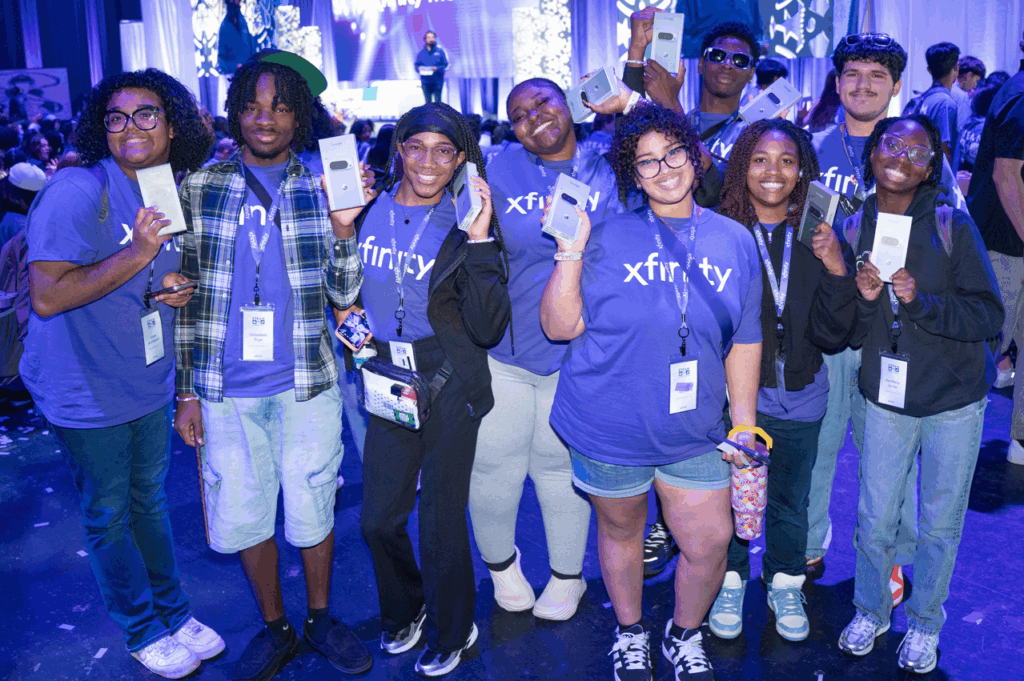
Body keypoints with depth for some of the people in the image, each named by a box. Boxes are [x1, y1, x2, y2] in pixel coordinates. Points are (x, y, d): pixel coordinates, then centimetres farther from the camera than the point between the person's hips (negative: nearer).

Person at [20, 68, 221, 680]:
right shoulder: (78, 192, -20)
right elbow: (47, 296, -25)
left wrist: (180, 289, -5)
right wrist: (138, 252, -28)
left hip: (151, 383, 6)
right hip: (88, 394, -6)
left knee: (150, 502, 20)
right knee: (109, 517, 11)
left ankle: (175, 612, 37)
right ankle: (144, 632, 30)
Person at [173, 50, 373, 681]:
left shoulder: (322, 188, 1)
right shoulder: (200, 188, 3)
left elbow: (345, 293, -2)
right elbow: (187, 296, 5)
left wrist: (343, 227, -19)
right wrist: (187, 391, 3)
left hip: (307, 384, -1)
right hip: (226, 388, 1)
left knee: (312, 510, 10)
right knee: (242, 514, 10)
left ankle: (320, 618, 34)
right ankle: (275, 628, 32)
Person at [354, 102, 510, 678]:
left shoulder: (466, 223, -9)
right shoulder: (370, 208, 1)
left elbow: (488, 327, -19)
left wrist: (480, 242, -25)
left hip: (448, 387, -4)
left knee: (441, 523, 5)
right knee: (380, 519, 12)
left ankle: (453, 632, 32)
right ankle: (405, 611, 41)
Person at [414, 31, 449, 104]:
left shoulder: (440, 51, 1)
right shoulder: (421, 53, 8)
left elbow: (446, 65, -1)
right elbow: (416, 65, 13)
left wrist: (437, 69, -18)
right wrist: (419, 69, -10)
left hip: (437, 82, -2)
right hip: (425, 82, 3)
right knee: (427, 103, 5)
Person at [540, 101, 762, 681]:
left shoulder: (735, 242, 2)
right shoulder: (609, 238, -8)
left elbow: (745, 341, 8)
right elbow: (559, 327, -11)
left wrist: (745, 423, 6)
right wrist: (571, 251, -20)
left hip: (694, 434, 3)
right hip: (609, 429, -2)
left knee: (710, 544, 8)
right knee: (621, 531, 16)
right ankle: (630, 633, 44)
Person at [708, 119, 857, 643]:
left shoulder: (818, 237, -4)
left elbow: (833, 335, -8)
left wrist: (835, 268, -20)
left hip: (800, 398, 3)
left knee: (791, 500, 20)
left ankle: (785, 585, 44)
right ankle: (730, 583, 39)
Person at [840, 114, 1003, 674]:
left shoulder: (953, 225, -9)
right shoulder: (853, 230, -2)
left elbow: (988, 316, -11)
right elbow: (849, 335, 0)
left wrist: (920, 300, -24)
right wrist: (864, 299, -20)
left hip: (954, 402, -1)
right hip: (886, 398, 1)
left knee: (941, 524, 12)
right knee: (874, 520, 9)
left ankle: (924, 623, 35)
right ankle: (870, 612, 35)